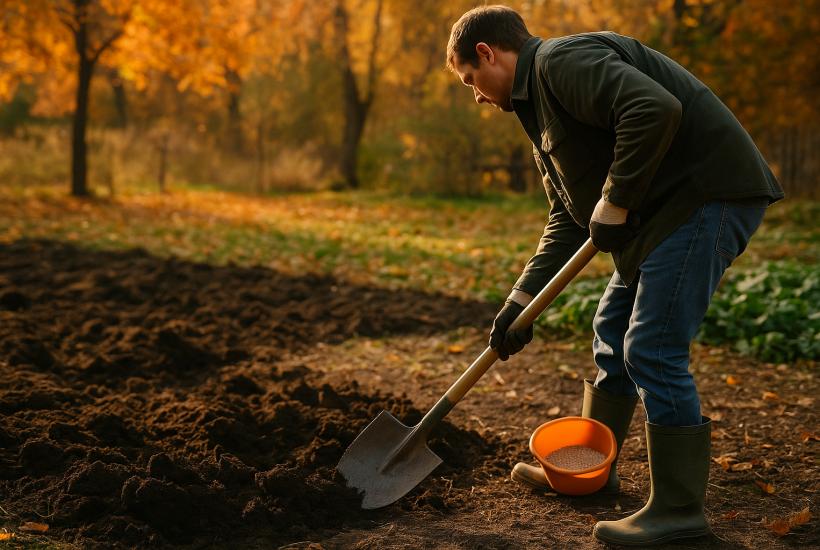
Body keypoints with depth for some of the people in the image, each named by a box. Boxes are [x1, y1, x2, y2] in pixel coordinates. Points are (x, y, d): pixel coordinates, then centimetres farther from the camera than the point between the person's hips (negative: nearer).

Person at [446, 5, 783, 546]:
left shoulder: (562, 60, -13)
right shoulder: (539, 104, 18)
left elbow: (655, 109, -31)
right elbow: (567, 219, 18)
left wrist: (613, 205, -21)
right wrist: (521, 301, 12)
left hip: (709, 192, -11)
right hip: (664, 208, 11)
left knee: (652, 349, -9)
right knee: (613, 330, 17)